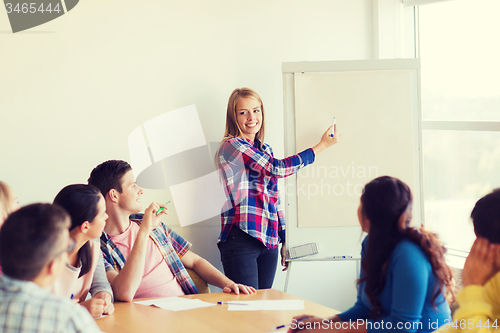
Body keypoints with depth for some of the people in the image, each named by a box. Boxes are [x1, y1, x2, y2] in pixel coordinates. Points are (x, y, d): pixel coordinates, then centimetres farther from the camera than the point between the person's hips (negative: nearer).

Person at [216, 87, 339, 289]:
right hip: (241, 238, -7)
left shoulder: (264, 150, 19)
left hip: (269, 242, 8)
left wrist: (283, 240, 20)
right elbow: (278, 168, -11)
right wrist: (322, 145, -2)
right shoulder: (231, 146, -5)